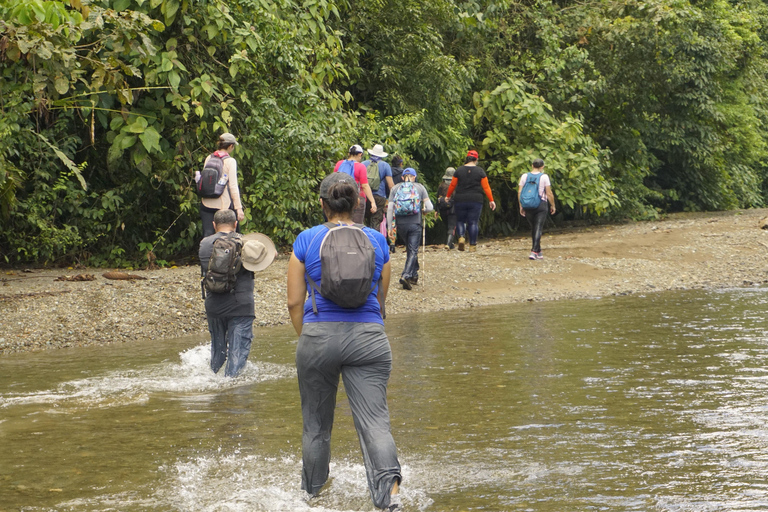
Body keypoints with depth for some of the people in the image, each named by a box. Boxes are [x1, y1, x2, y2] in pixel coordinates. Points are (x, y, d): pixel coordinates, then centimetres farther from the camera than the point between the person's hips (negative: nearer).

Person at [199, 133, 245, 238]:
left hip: (207, 202, 5)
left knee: (207, 234, 0)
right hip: (224, 204, -5)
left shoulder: (209, 158, 9)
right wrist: (239, 208, -11)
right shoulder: (230, 161, -7)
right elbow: (233, 186, -11)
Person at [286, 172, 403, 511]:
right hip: (369, 337, 0)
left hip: (318, 335, 0)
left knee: (316, 425, 16)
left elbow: (294, 302, 2)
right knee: (374, 420, -6)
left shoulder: (306, 241, 1)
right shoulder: (377, 240, 7)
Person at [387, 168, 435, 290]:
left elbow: (390, 209, 1)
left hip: (400, 224, 2)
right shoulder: (419, 187, 6)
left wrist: (390, 227, 4)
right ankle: (406, 275, -19)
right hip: (415, 224, -2)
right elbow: (430, 207, 0)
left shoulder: (395, 188, 9)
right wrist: (422, 210, 22)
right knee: (413, 251, -2)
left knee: (410, 249, 20)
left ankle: (414, 275, 24)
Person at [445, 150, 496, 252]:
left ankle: (461, 237, -14)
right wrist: (491, 200, 5)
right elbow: (486, 187, -1)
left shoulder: (459, 170, 0)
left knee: (460, 220, 13)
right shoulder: (480, 171, -1)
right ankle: (472, 245, 0)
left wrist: (448, 196, 21)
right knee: (473, 222, 3)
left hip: (460, 200, 0)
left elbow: (452, 185, 5)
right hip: (476, 200, 0)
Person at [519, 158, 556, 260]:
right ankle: (534, 251, -17)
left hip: (527, 205, 3)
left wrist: (521, 206, 9)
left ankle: (538, 251, 21)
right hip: (541, 205, -3)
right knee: (538, 229, -5)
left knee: (533, 228, 15)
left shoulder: (524, 176, 5)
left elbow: (519, 192, 3)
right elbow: (549, 193, -5)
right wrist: (552, 205, 5)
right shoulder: (544, 177, -4)